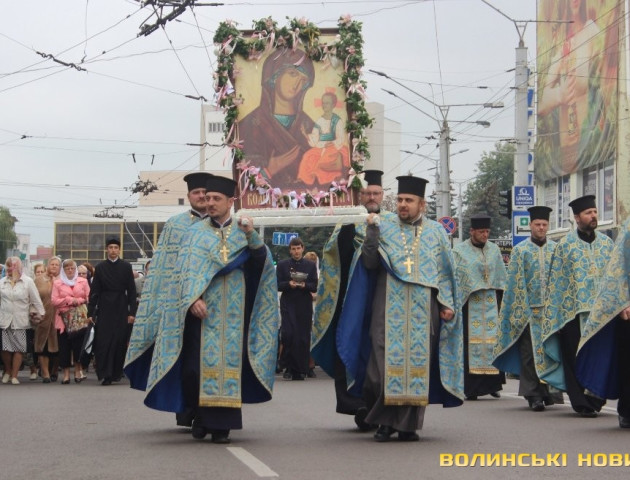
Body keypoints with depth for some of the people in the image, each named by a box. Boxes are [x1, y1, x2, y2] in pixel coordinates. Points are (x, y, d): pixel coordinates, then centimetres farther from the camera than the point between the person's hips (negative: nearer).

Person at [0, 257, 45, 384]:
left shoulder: (27, 281, 0)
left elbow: (36, 299, 2)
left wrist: (41, 313, 0)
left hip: (20, 320, -2)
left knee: (19, 348, -3)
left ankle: (14, 375, 5)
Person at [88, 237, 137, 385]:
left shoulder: (126, 267, 5)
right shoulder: (100, 268, 6)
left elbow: (132, 291, 4)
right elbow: (94, 291, 6)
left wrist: (132, 312, -2)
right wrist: (90, 312, 1)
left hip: (121, 310, 0)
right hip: (104, 310, 0)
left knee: (120, 341, 0)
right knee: (103, 342, -6)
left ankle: (116, 372, 12)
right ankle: (106, 374, -5)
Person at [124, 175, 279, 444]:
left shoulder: (242, 232, 11)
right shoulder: (197, 232, 7)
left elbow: (263, 261, -3)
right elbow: (186, 269, -3)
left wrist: (252, 236, -20)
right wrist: (192, 299, -18)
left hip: (233, 311, 1)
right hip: (203, 309, -1)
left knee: (229, 362, -2)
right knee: (197, 364, -6)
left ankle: (220, 424, 3)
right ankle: (200, 416, 13)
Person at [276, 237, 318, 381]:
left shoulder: (310, 265, 11)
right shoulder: (282, 265, 8)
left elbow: (314, 287, 5)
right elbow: (278, 285, 2)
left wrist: (304, 285, -15)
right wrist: (289, 284, -17)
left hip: (304, 305, 1)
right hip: (288, 304, -1)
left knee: (303, 338, -1)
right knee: (288, 334, -15)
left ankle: (300, 371, 6)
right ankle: (288, 367, -1)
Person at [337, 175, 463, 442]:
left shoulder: (436, 232, 12)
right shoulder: (384, 227, 8)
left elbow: (445, 273, 12)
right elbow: (370, 264, -3)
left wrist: (447, 304, 2)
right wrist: (371, 232, -11)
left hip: (423, 312, 1)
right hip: (389, 310, -1)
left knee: (418, 364, -1)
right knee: (385, 363, -6)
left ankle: (408, 425, 7)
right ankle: (385, 422, 8)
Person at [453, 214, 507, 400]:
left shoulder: (494, 250, 11)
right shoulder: (460, 252, 0)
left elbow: (502, 278, 15)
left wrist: (501, 301, 9)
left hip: (491, 303, 3)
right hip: (469, 305, -3)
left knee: (492, 341, 0)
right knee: (471, 342, -5)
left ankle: (492, 383, 7)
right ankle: (471, 388, -3)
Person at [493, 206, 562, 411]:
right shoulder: (520, 250, 4)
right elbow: (516, 283, 1)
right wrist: (521, 311, -7)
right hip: (529, 309, -2)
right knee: (530, 353, -1)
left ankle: (549, 390, 11)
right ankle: (533, 395, 2)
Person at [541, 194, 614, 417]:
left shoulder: (606, 243, 11)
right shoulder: (565, 245, 2)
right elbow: (556, 282, 1)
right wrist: (554, 313, -3)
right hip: (574, 310, -3)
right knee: (576, 359, -2)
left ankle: (597, 398, 15)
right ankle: (582, 403, 5)